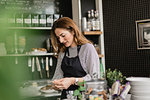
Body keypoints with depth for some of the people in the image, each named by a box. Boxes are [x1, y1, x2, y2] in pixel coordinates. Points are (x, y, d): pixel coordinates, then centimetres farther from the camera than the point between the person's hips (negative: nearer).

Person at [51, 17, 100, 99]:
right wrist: (56, 84, -3)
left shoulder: (88, 48, -3)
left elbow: (95, 77, -8)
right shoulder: (62, 52, 16)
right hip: (66, 95, 5)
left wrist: (73, 81, -17)